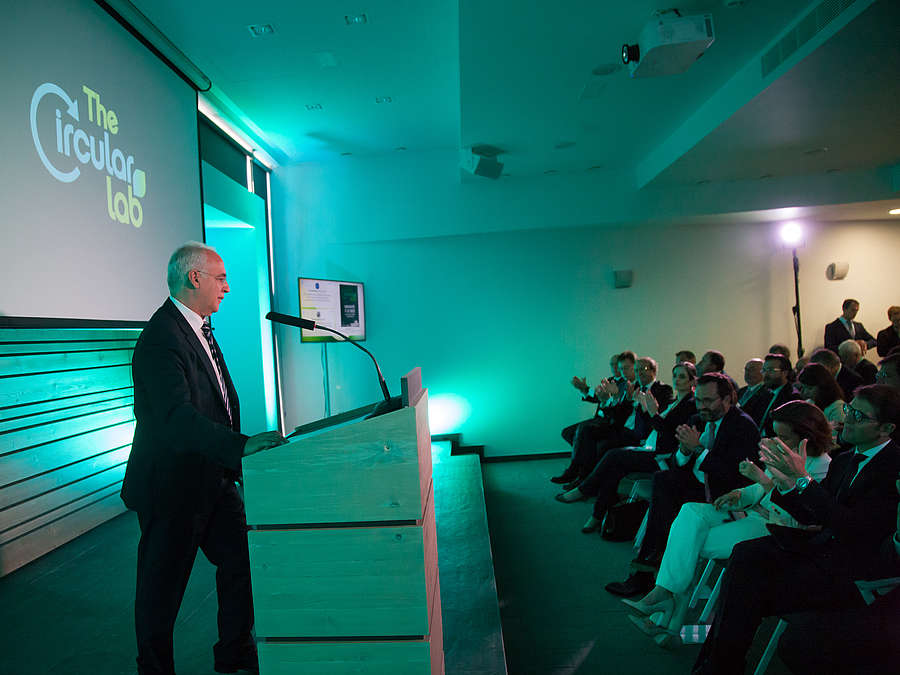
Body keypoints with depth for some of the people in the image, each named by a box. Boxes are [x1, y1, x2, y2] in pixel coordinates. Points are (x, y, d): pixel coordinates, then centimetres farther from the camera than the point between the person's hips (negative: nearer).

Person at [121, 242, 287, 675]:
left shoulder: (199, 328, 10)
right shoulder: (160, 338, -22)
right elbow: (177, 416, -34)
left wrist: (237, 455, 15)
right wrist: (242, 445, -41)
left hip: (213, 479, 9)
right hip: (170, 488, -9)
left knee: (242, 559, 14)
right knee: (161, 591, 9)